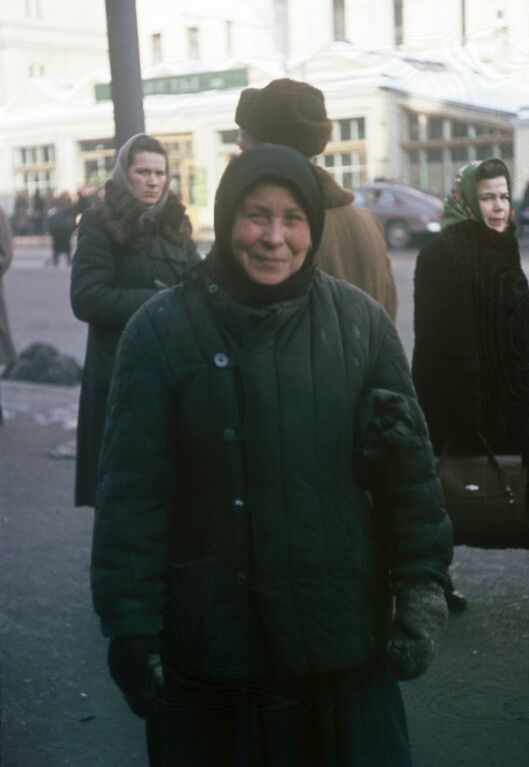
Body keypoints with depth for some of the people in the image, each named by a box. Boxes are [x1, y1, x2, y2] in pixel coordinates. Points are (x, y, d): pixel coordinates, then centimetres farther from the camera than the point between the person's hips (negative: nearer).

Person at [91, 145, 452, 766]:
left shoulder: (360, 321, -2)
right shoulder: (161, 330, -8)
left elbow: (409, 466, 2)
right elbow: (131, 489, -8)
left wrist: (422, 590, -2)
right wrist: (129, 626, -9)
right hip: (210, 644, -1)